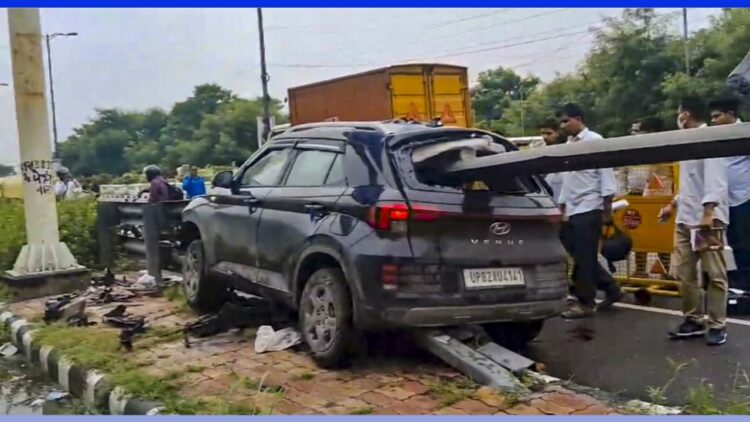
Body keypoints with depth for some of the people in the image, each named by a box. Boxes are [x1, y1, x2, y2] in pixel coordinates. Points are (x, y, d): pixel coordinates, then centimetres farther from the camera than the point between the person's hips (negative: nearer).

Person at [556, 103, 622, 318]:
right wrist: (562, 206, 18)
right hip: (573, 209, 8)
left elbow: (606, 174, -10)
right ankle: (611, 289, 24)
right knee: (579, 255, 10)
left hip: (589, 208, -8)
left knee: (585, 257, -2)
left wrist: (607, 208, -13)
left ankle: (585, 303, 7)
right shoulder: (569, 143, 14)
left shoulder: (594, 140, -7)